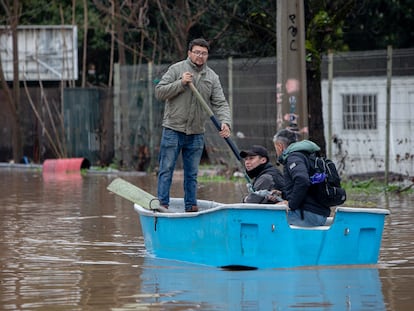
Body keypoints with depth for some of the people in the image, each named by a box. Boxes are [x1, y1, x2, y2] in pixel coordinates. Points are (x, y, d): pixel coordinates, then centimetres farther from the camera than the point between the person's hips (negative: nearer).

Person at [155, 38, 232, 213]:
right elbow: (159, 92, -5)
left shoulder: (212, 77, 8)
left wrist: (225, 122, -16)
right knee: (166, 169, -4)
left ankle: (191, 205, 16)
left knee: (192, 173, 10)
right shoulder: (176, 69, -1)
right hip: (173, 130, -3)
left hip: (196, 133, 3)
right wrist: (181, 84, -16)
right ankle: (162, 203, -2)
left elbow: (220, 104, 2)